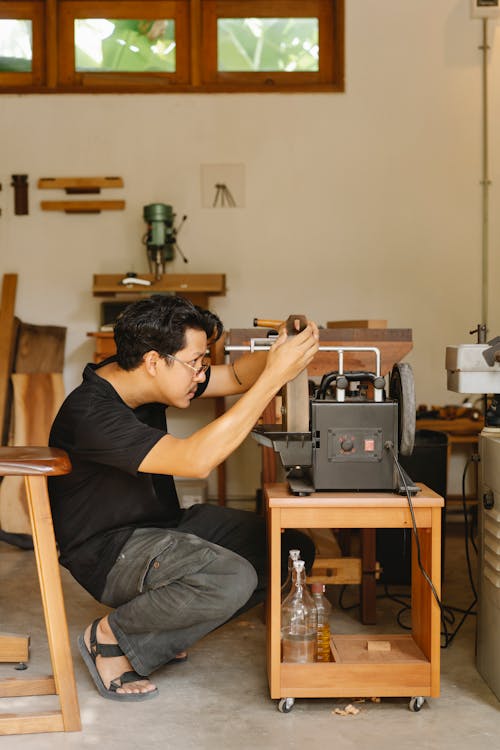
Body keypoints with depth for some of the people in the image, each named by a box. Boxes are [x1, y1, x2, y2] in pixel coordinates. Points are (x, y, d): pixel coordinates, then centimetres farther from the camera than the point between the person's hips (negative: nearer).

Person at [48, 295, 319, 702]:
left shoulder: (137, 379, -1)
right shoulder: (91, 413, -28)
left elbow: (236, 377, 5)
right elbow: (196, 459, -38)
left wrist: (284, 352, -17)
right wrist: (274, 377, -38)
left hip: (165, 524, 9)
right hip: (109, 553, -9)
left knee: (295, 550, -4)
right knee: (232, 579, -34)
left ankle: (162, 626, 5)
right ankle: (111, 638, -7)